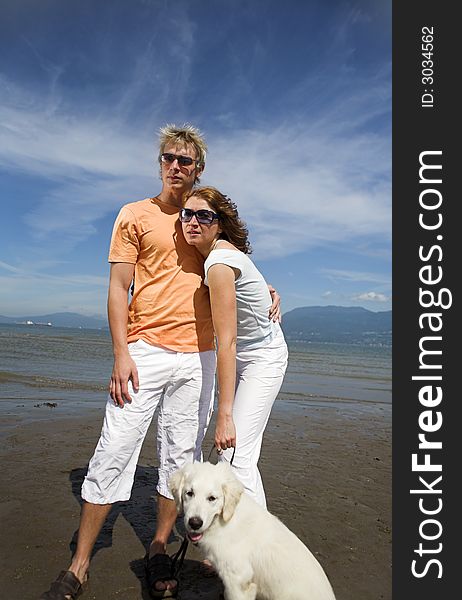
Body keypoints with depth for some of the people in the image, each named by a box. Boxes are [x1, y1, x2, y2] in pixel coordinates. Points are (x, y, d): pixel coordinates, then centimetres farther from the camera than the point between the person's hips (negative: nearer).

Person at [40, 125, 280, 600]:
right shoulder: (136, 215, 6)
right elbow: (118, 288, 0)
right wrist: (121, 354, -10)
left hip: (198, 356, 3)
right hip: (144, 351, -3)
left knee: (180, 457, 8)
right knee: (114, 453, -2)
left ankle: (158, 551, 25)